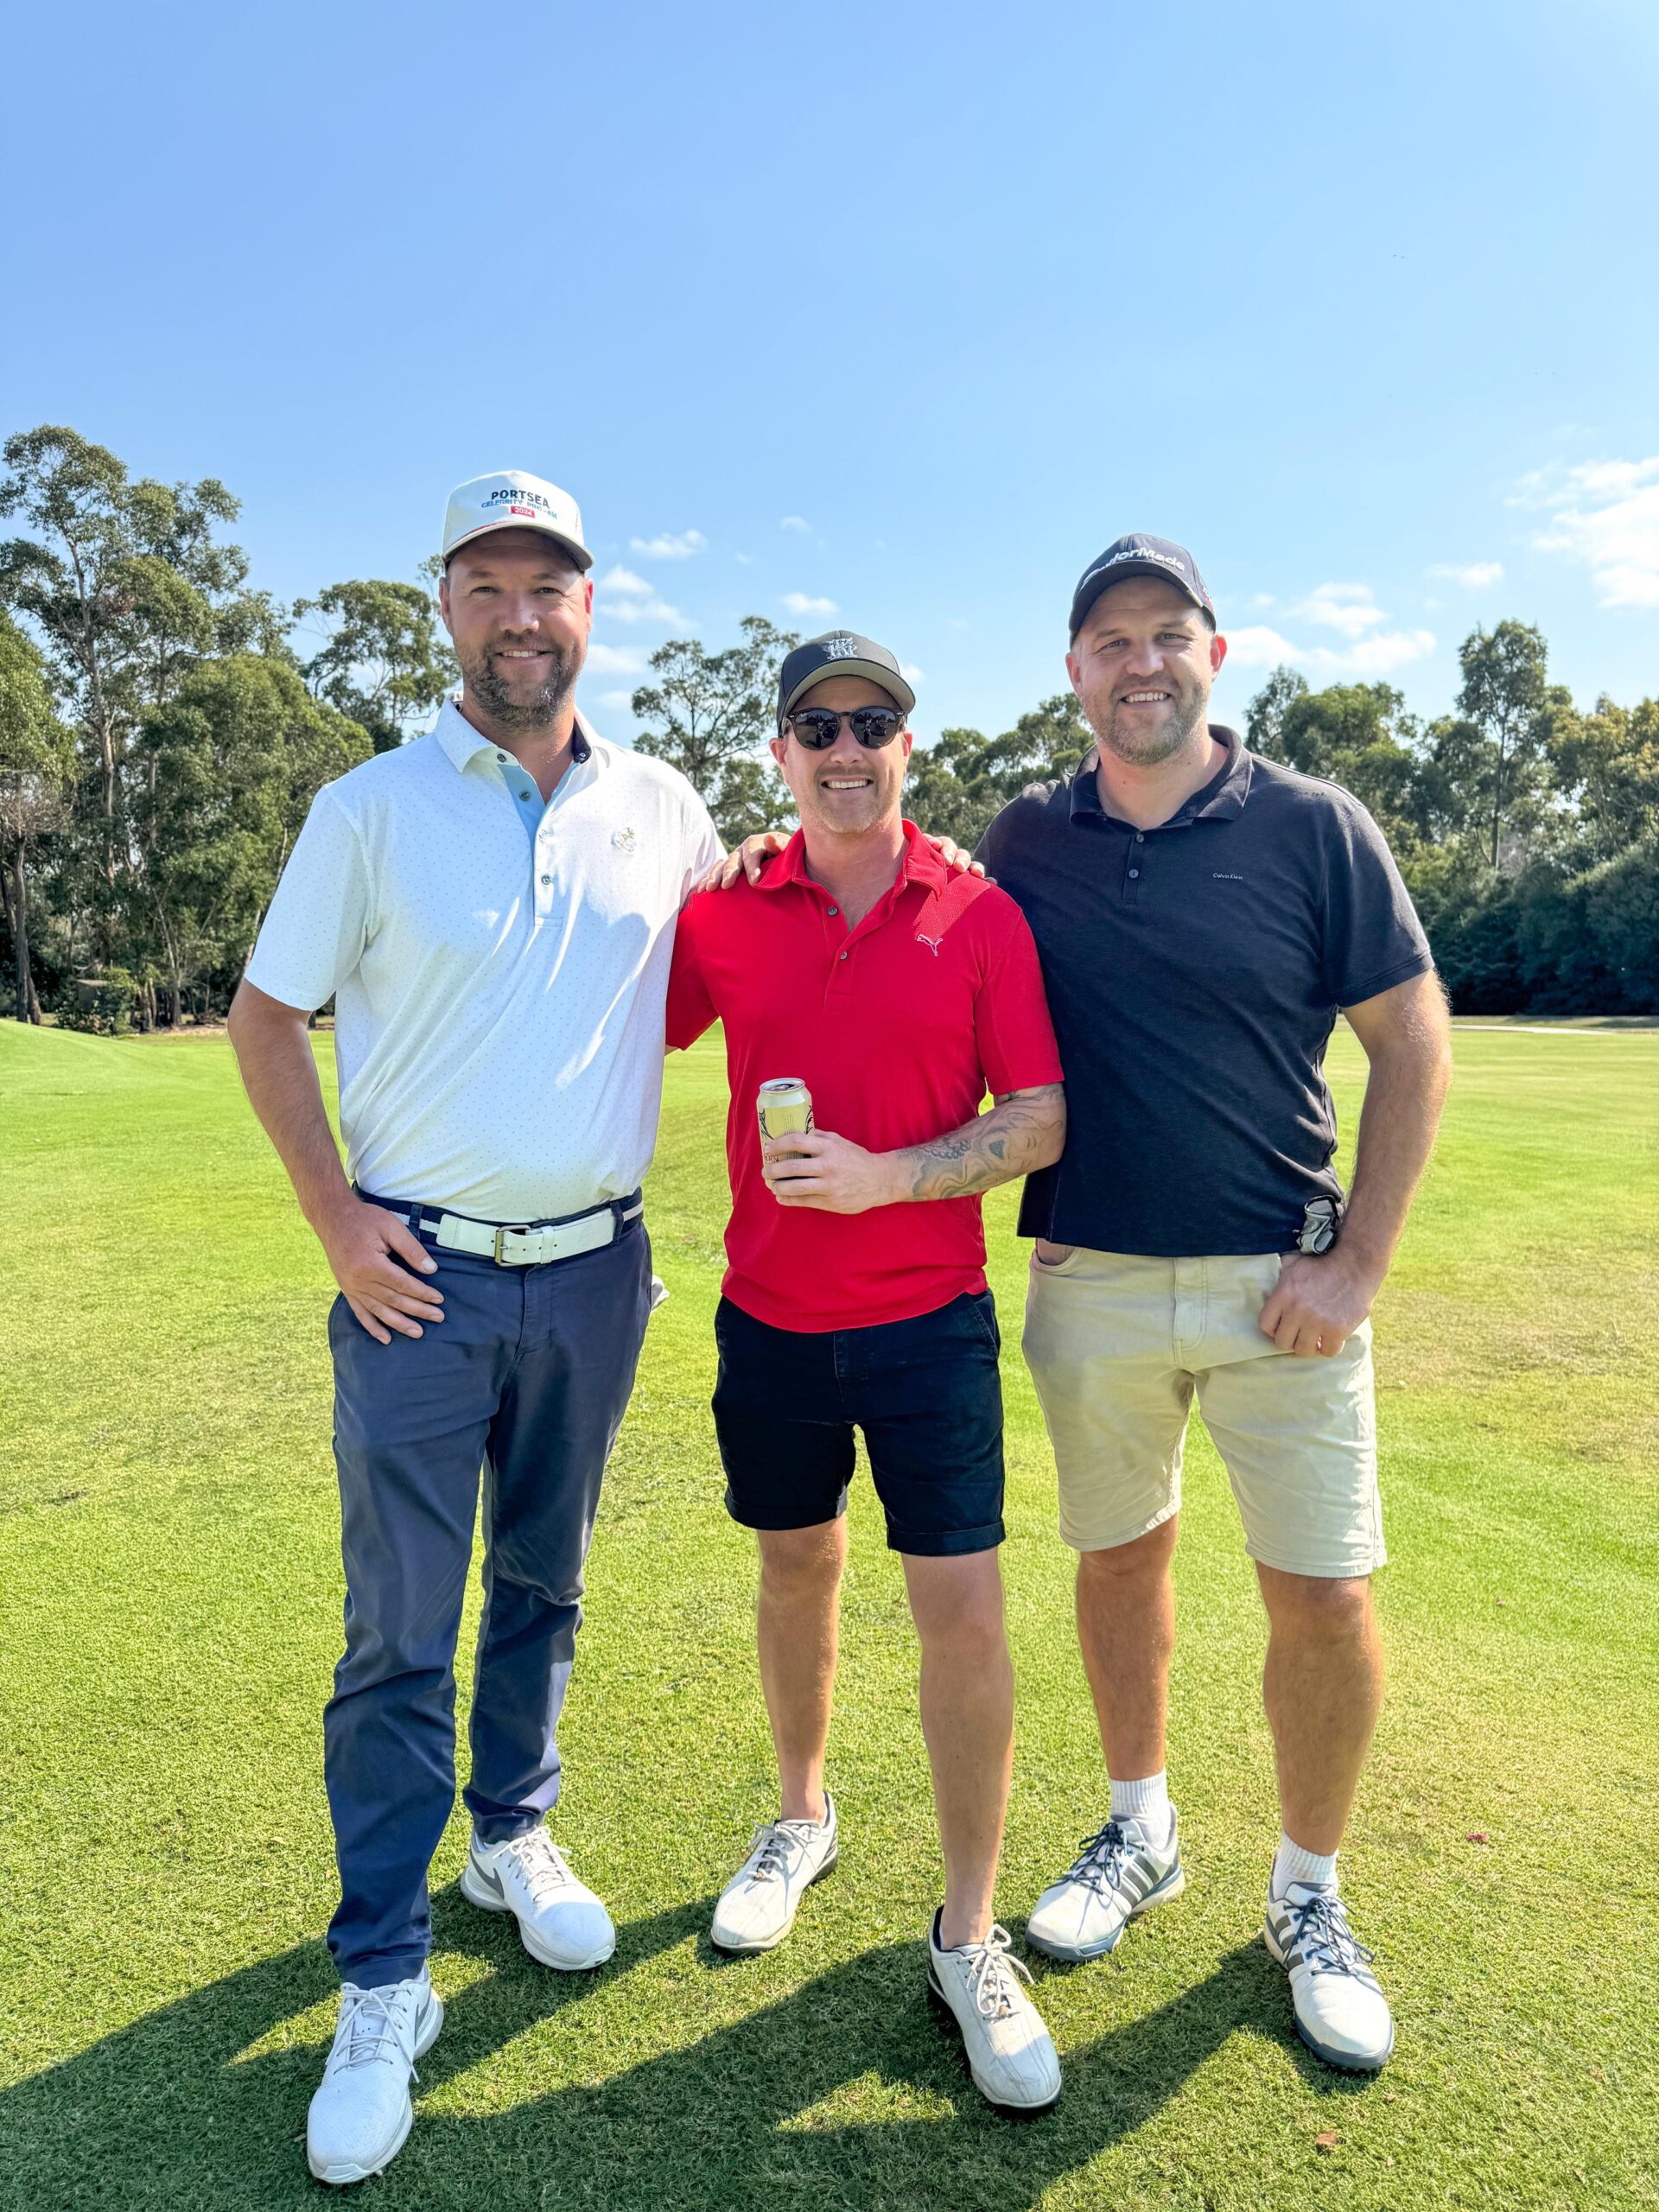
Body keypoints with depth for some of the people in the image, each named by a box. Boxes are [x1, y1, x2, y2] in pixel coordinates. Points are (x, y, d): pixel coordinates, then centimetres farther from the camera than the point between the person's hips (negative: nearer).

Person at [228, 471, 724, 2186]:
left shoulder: (662, 808, 5)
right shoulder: (370, 808, -3)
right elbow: (263, 1017, 2)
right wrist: (336, 1219, -5)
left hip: (597, 1272, 3)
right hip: (421, 1276, -2)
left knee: (544, 1586, 18)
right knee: (399, 1637, 3)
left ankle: (513, 1836, 41)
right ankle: (382, 1984, 20)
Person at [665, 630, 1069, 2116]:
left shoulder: (982, 915, -5)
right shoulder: (726, 914, 1)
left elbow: (1040, 1121, -8)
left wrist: (886, 1176, -19)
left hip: (930, 1319, -2)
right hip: (769, 1316, 2)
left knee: (964, 1610, -1)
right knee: (798, 1566, 18)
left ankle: (970, 1940, 19)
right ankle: (802, 1818, 43)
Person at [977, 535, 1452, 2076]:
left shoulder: (1311, 827, -3)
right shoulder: (1024, 844, 3)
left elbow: (1413, 1042, -3)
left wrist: (1358, 1260, -8)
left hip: (1280, 1282, -2)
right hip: (1089, 1281, 2)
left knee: (1323, 1595, 2)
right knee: (1119, 1558, 14)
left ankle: (1308, 1898, 27)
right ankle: (1139, 1832, 38)